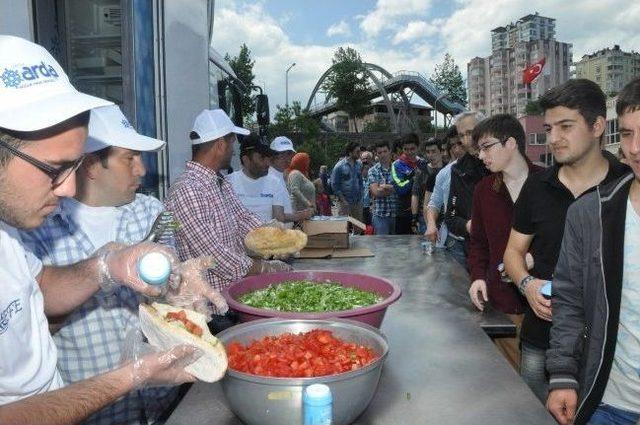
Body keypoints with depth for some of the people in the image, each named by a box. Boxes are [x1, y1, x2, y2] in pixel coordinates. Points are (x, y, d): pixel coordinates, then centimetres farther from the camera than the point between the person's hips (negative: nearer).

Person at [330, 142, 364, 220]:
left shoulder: (359, 164, 5)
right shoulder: (339, 166, -10)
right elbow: (334, 185, -8)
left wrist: (360, 195, 9)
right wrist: (343, 200, -11)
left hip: (358, 201, 5)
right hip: (345, 202, -5)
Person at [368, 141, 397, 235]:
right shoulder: (373, 171, 2)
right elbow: (376, 192, -10)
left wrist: (384, 187, -11)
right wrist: (394, 188, -8)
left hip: (396, 213, 2)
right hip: (380, 214, -2)